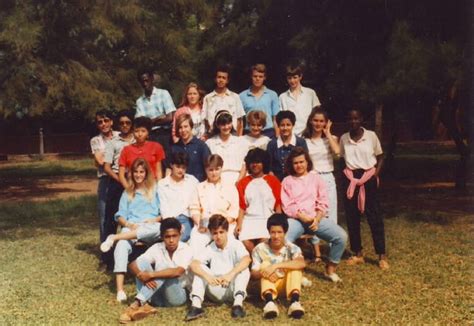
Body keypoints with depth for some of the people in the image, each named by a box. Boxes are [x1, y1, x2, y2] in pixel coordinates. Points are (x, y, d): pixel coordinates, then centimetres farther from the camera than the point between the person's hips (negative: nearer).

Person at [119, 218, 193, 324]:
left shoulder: (186, 249, -11)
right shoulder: (157, 248, -2)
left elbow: (177, 272, -30)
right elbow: (133, 265, -8)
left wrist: (151, 275, -32)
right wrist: (144, 277, -29)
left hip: (177, 296, -4)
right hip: (157, 296, 4)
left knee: (163, 268, -29)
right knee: (142, 262, -16)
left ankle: (136, 304, -37)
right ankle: (143, 304, -33)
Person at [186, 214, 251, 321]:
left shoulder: (236, 244, -7)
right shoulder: (209, 249, 0)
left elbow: (247, 259, -28)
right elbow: (193, 264, -17)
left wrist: (231, 274, -43)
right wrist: (207, 276, -36)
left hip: (232, 289, -2)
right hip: (215, 291, 2)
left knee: (243, 268, -25)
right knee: (200, 268, -16)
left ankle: (238, 302, -41)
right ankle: (196, 304, -32)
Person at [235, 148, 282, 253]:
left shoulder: (273, 180, 11)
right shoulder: (243, 183, 15)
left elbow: (278, 204, 6)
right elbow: (242, 207, 9)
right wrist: (239, 224, -4)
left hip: (268, 219, -1)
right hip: (249, 219, 2)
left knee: (264, 240, -31)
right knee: (245, 242, -26)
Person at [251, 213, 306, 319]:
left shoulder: (291, 248, -13)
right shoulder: (260, 249, -10)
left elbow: (302, 263, -35)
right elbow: (253, 274, -13)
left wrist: (277, 265, -44)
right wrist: (262, 273, -38)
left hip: (287, 284, 0)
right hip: (269, 285, 1)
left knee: (295, 266, -25)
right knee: (265, 264, -25)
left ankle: (294, 301, -43)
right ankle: (269, 301, -48)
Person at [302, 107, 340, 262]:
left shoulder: (330, 138, 6)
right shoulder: (304, 140, 4)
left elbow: (337, 151, -16)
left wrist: (327, 133, -6)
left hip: (327, 179, 0)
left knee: (330, 215, 2)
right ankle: (316, 252, 10)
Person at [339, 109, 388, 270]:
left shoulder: (371, 136, -3)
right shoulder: (344, 138, 4)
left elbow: (380, 157, 4)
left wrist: (375, 175, -7)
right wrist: (345, 175, 1)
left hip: (368, 177, -3)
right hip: (351, 178, 3)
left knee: (374, 217, -2)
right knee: (352, 217, 7)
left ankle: (382, 255, 5)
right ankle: (358, 254, 19)